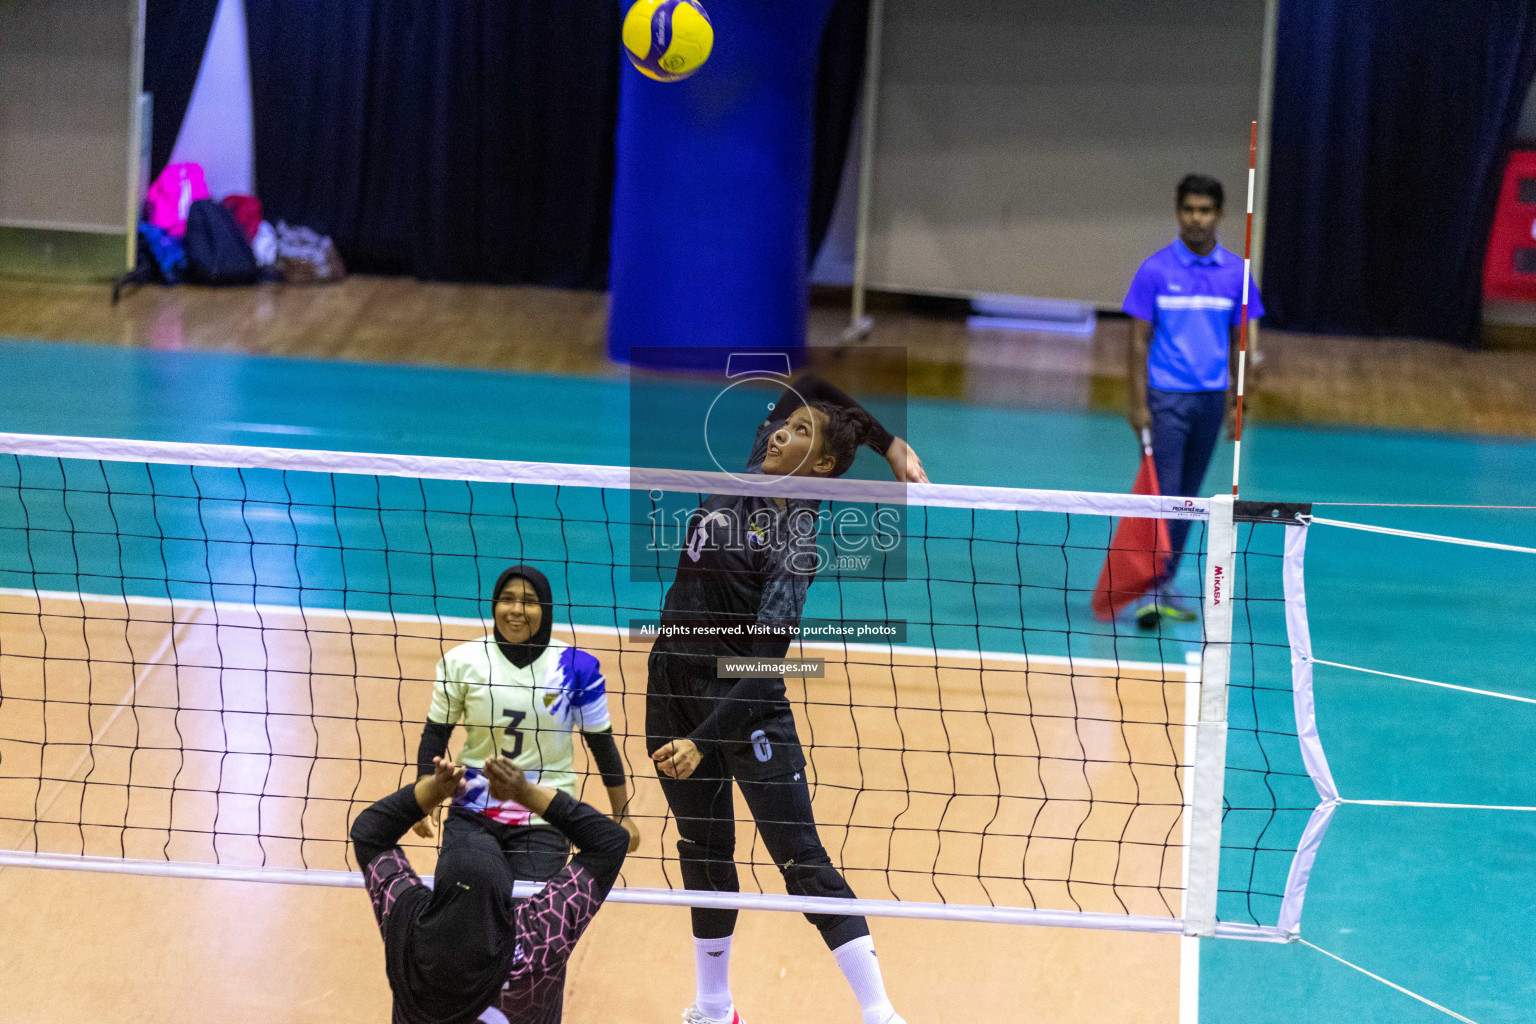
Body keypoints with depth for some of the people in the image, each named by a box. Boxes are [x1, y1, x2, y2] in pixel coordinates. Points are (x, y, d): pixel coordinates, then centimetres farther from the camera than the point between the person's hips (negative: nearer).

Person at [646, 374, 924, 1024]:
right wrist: (887, 441, 11)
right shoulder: (755, 470, 1)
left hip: (743, 698, -8)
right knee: (703, 852, 15)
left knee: (801, 859, -10)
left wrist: (703, 741, -30)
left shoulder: (796, 544, -18)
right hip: (673, 678, 8)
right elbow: (813, 384, 11)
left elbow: (764, 666, -23)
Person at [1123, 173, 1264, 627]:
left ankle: (1166, 586, 18)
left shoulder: (1235, 273, 5)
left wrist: (1235, 400, 5)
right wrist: (1139, 403, -10)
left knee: (1188, 498, 10)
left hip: (1210, 399, 4)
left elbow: (1237, 341, 10)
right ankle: (1149, 591, -9)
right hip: (1166, 397, -4)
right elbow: (1139, 339, -4)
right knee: (1162, 494, -9)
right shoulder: (1156, 270, -5)